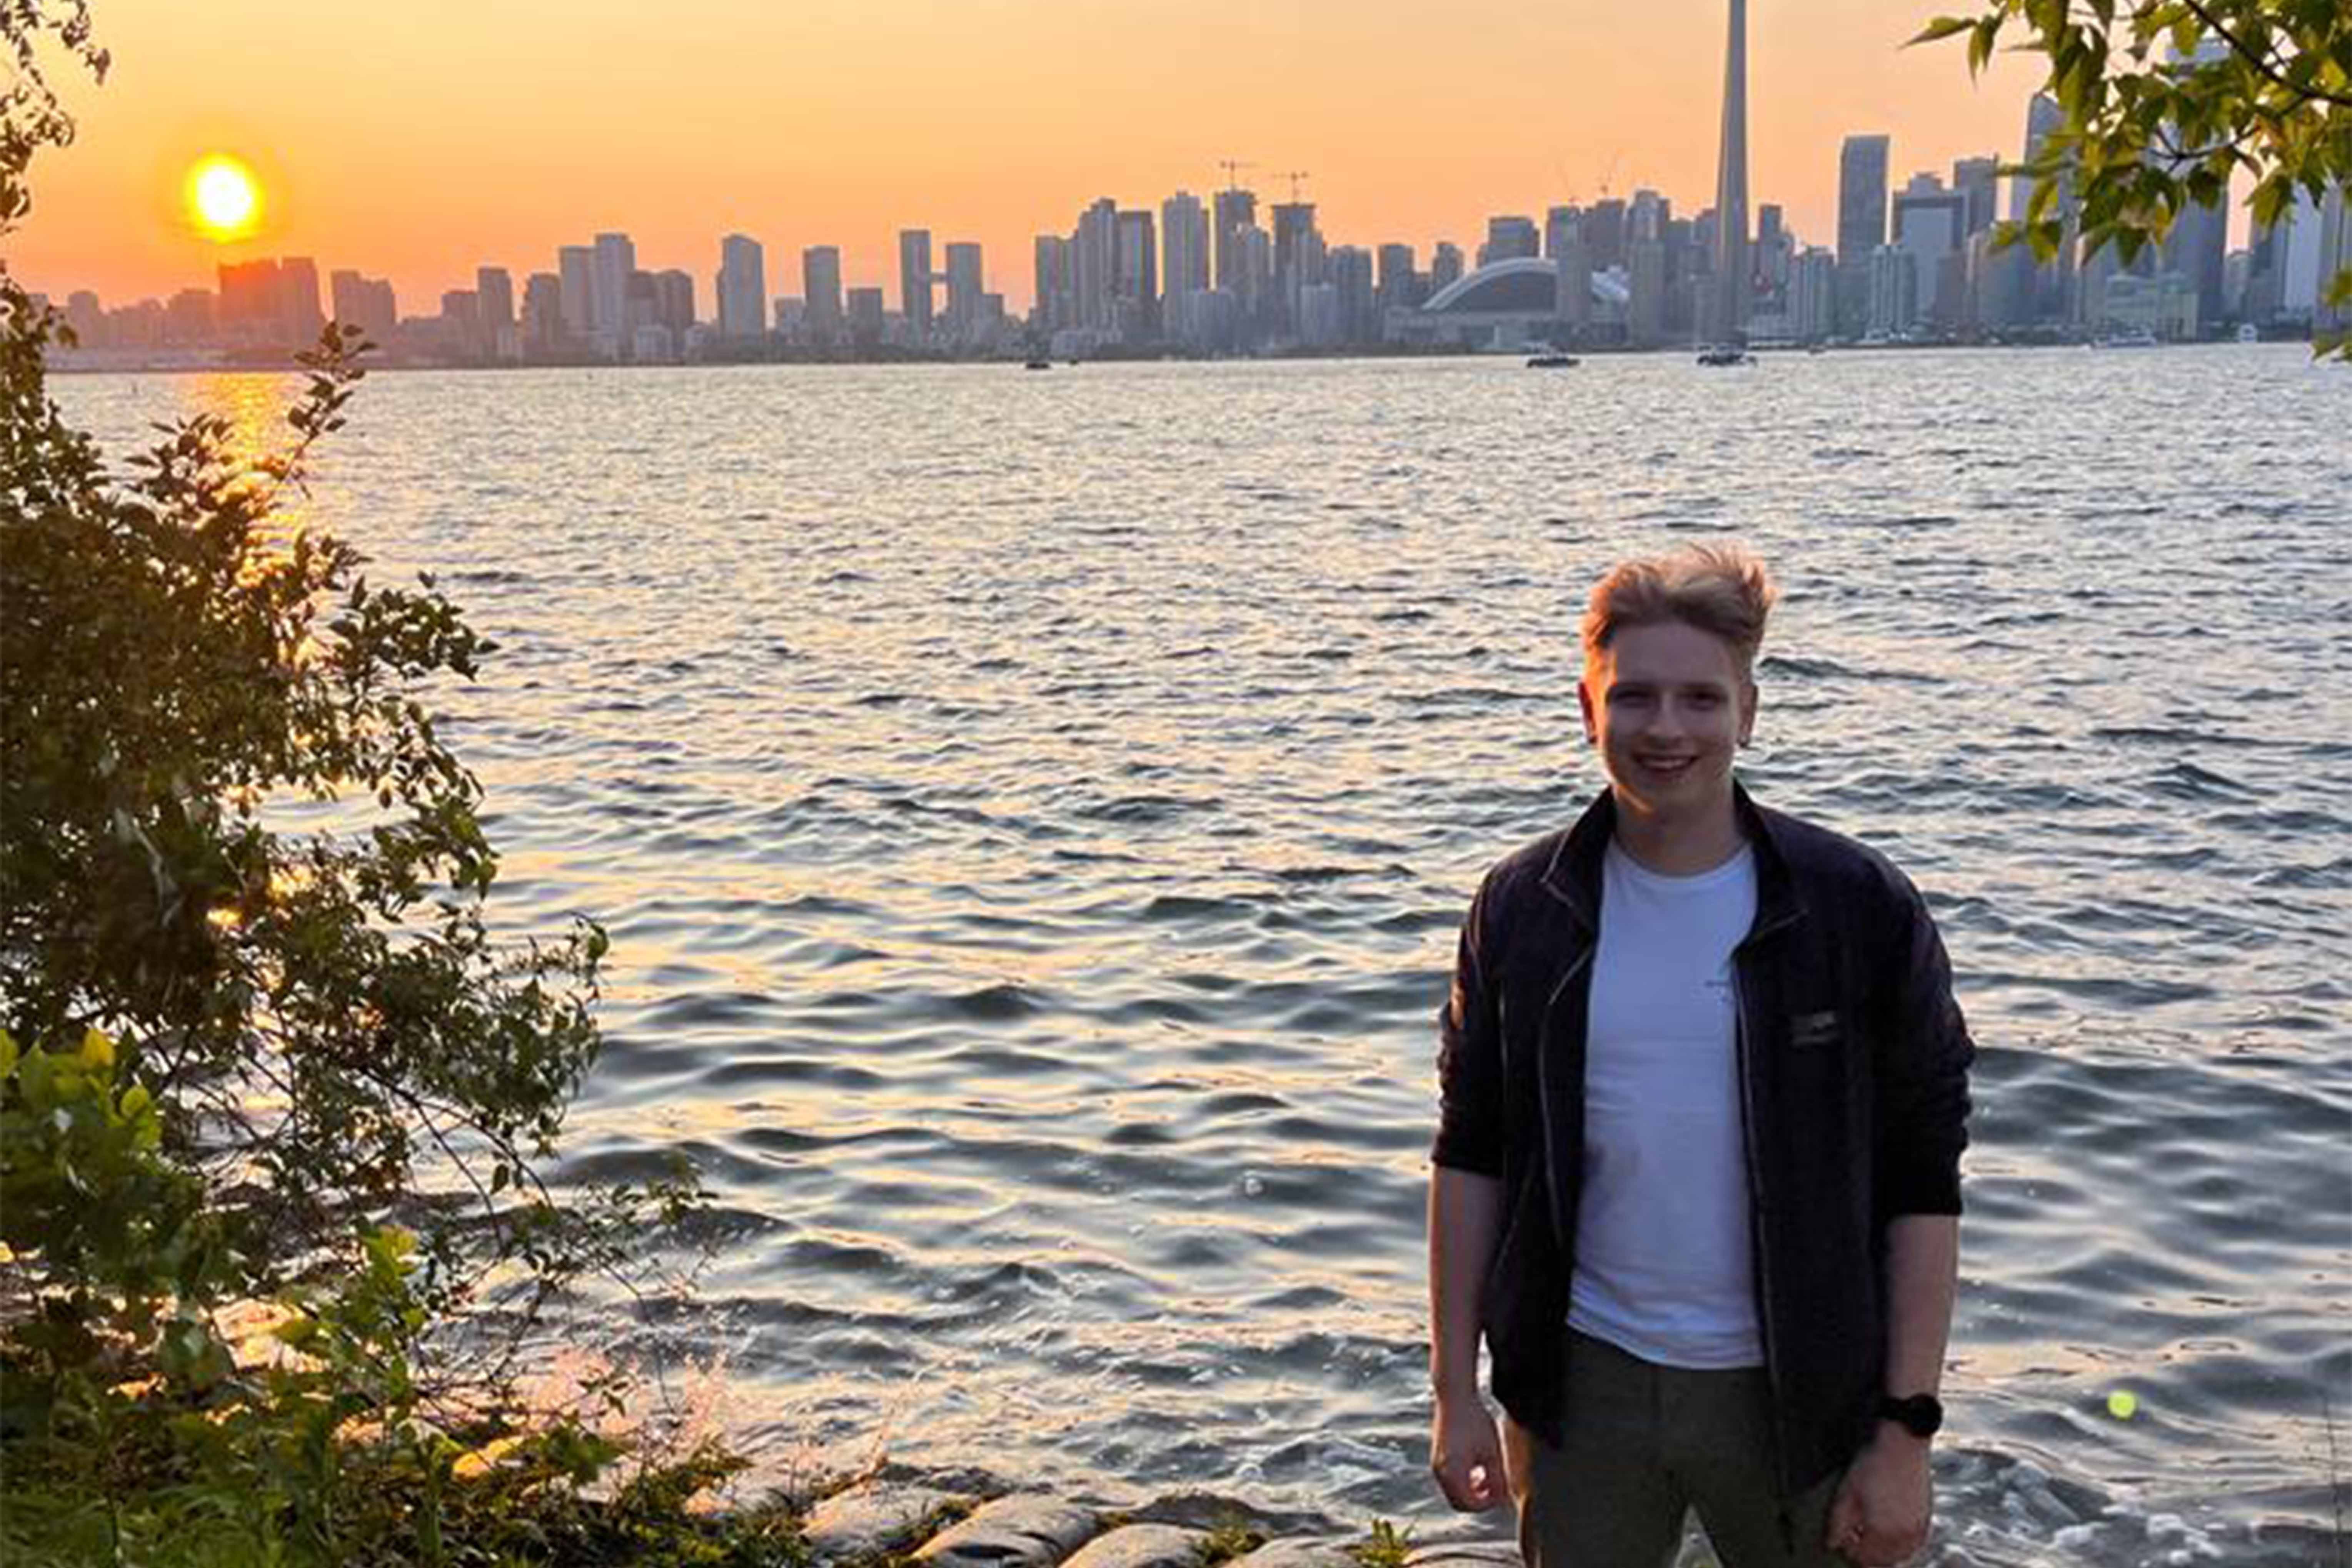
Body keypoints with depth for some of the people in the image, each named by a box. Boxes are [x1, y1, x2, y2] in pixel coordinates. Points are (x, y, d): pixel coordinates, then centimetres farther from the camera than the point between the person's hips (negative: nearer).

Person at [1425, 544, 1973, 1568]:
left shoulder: (1862, 912, -9)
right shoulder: (1521, 910, -3)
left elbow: (1921, 1187, -6)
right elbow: (1470, 1158, 3)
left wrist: (1907, 1433, -8)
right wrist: (1455, 1393, 1)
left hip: (1797, 1395, -1)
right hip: (1583, 1380, 2)